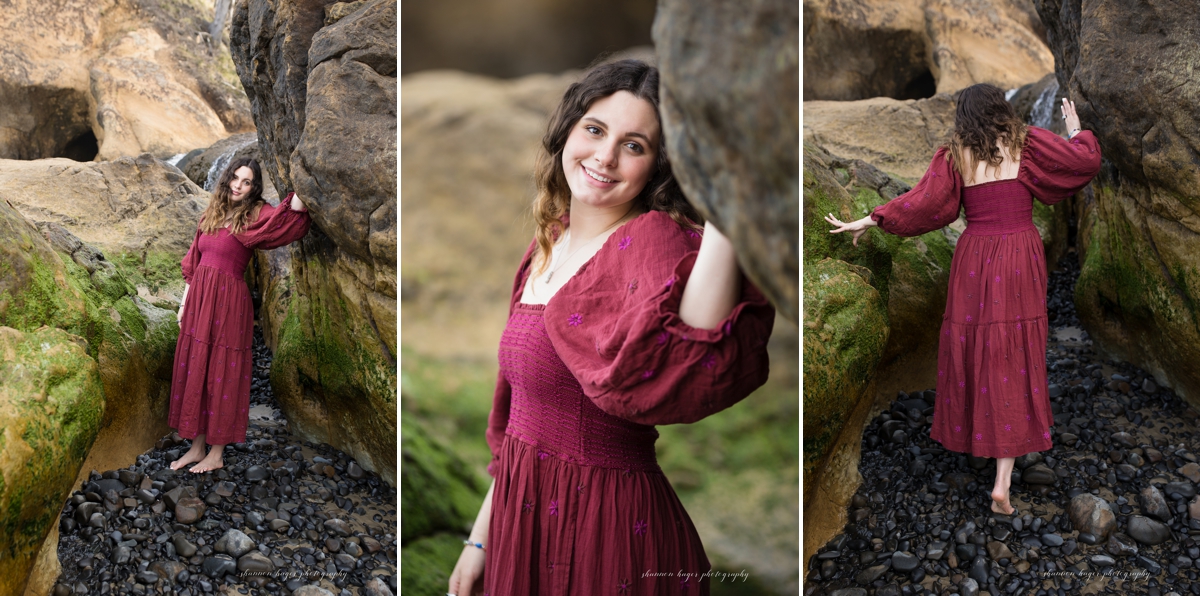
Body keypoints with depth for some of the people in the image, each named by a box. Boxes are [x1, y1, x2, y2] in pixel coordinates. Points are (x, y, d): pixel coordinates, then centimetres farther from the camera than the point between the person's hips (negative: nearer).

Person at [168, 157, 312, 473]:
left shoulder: (254, 215, -6)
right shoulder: (211, 214, 12)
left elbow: (295, 215, -24)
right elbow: (193, 261, 16)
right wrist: (185, 301, 15)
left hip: (228, 301, -6)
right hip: (199, 296, 6)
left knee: (222, 374, 1)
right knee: (194, 369, 10)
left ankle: (216, 454, 11)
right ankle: (197, 447, 21)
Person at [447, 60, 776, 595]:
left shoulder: (652, 239, -17)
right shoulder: (545, 246, 8)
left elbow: (684, 372, -40)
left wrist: (724, 204, -42)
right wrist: (482, 536, 15)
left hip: (609, 534, -7)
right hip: (519, 525, 7)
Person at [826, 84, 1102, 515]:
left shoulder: (954, 156, -1)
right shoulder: (1026, 144, -2)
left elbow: (924, 201, -9)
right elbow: (1086, 161, -2)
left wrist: (869, 222, -2)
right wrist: (1076, 129, 18)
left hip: (974, 260, 1)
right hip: (1020, 260, -1)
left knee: (972, 353, 17)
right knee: (1014, 365, -1)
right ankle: (1003, 482, -7)